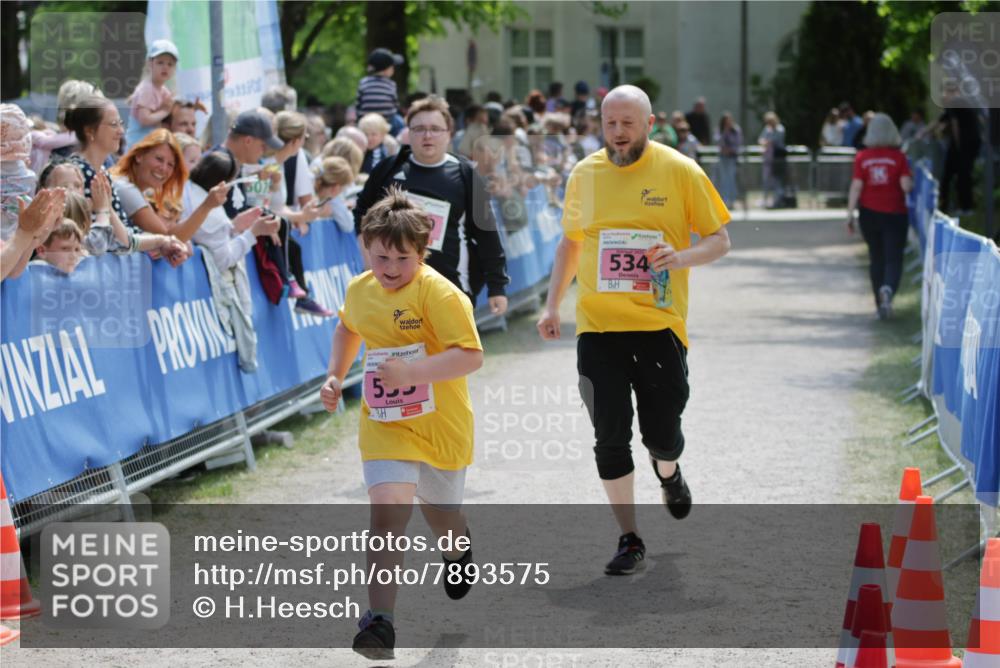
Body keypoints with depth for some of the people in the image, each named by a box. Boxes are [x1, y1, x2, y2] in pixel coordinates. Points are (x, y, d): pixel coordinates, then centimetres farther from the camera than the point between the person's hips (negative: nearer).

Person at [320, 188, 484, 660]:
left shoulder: (439, 293, -18)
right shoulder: (360, 290, 2)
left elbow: (471, 355, -26)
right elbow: (348, 328, 26)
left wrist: (412, 372, -36)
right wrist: (335, 378, 14)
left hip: (442, 427, -2)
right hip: (385, 426, 3)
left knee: (442, 518, 20)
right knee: (387, 513, -20)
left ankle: (458, 554, 59)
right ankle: (380, 621, -24)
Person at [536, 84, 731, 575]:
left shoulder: (680, 172, -4)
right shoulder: (584, 175, 6)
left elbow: (720, 240, 1)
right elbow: (570, 243, 18)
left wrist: (682, 258, -19)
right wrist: (552, 305, 9)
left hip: (659, 322, -2)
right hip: (598, 325, 2)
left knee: (661, 434, 2)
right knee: (610, 437, -1)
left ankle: (668, 472, 40)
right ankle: (629, 539, 11)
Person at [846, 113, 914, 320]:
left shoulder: (862, 157, -3)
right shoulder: (898, 157, -7)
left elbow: (856, 187, -6)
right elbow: (906, 186, -12)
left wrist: (850, 214, -3)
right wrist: (910, 182, 10)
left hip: (869, 214, 2)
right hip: (894, 215, -2)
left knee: (876, 259, 14)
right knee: (894, 258, -1)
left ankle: (881, 304, 18)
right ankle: (888, 288, -31)